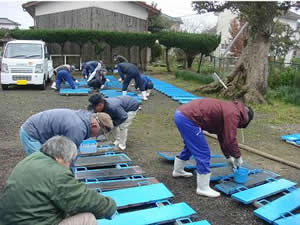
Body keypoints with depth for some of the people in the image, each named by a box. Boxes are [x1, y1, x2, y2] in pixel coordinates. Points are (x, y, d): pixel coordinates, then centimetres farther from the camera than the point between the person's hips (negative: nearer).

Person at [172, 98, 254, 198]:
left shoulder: (228, 109, 23)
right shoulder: (233, 114, -7)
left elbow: (222, 136, 29)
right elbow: (230, 139, -10)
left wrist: (228, 156, 33)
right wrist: (238, 157, 7)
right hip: (187, 119, -11)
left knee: (190, 146, 31)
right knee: (203, 153, -3)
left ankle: (178, 171, 49)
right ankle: (203, 188, 8)